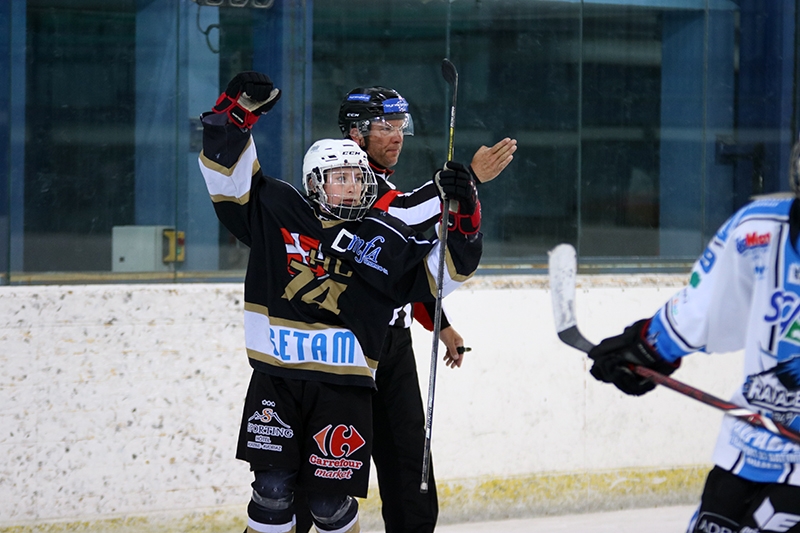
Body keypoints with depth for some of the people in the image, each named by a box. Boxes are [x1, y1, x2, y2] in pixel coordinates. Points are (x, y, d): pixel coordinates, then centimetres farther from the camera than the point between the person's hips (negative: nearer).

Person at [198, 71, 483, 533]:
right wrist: (235, 115, -8)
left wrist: (463, 216, -10)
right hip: (275, 378, 1)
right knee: (273, 490, -5)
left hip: (343, 386, 0)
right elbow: (230, 175, 4)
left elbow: (443, 269, 4)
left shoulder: (387, 238, 5)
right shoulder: (278, 212, 6)